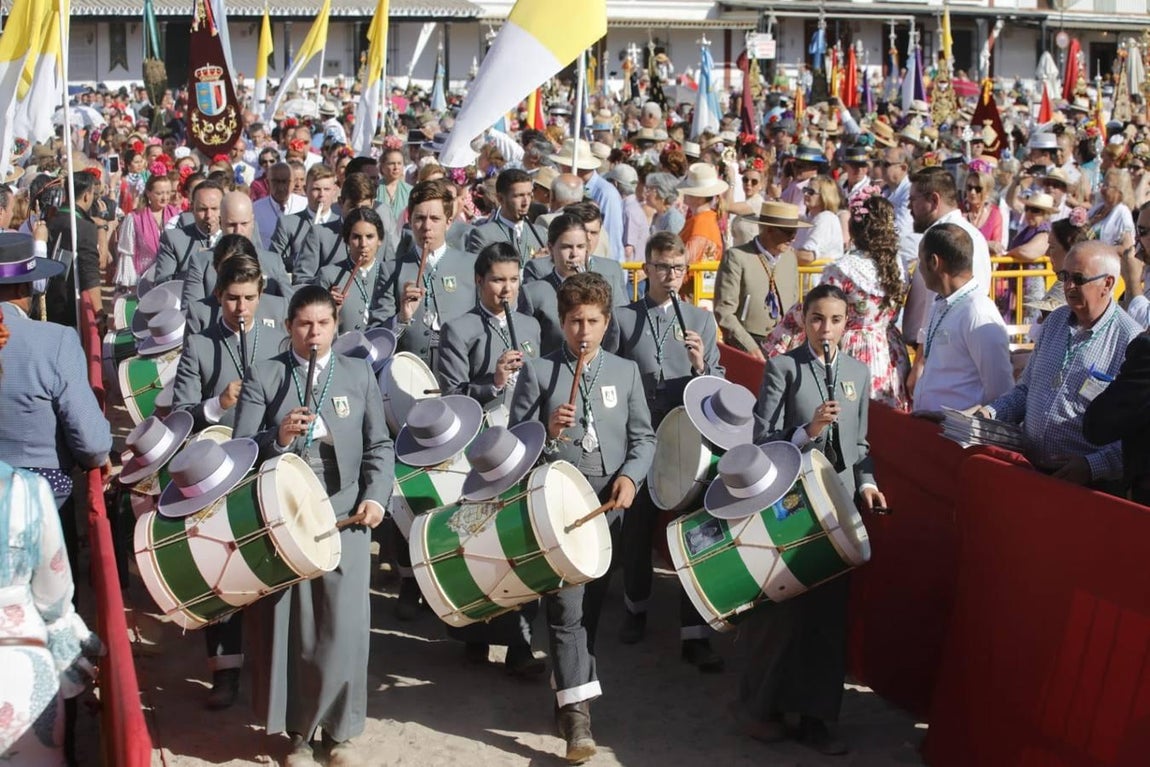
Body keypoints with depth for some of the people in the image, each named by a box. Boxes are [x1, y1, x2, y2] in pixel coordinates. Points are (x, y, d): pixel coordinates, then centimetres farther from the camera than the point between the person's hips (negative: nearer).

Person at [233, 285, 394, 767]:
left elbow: (379, 445, 8)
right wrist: (278, 438, -21)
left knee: (345, 627, 1)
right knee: (290, 627, 5)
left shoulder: (359, 374, 8)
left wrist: (376, 496, -6)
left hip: (345, 515, 1)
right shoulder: (263, 377, 3)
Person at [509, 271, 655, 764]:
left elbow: (644, 437, 8)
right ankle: (577, 713, -13)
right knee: (566, 606, -11)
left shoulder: (626, 372, 10)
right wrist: (547, 432, -19)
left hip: (609, 501, 3)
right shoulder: (538, 372, 2)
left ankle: (569, 689, 31)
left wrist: (630, 477, -9)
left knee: (593, 604, 12)